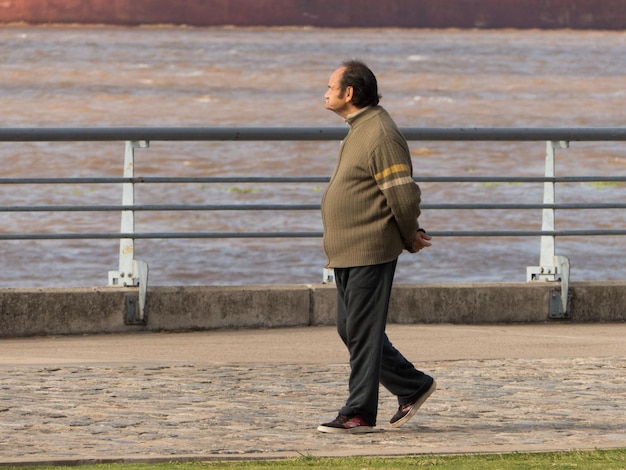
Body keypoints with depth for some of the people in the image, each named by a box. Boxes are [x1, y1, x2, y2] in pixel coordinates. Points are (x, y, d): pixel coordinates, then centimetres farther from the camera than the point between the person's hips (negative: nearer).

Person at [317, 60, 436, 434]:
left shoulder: (381, 136, -17)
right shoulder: (360, 130, 17)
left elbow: (403, 193, -18)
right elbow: (399, 196, 22)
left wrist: (410, 237, -5)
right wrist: (412, 234, 16)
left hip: (371, 253, -11)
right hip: (347, 254, 11)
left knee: (363, 333, -6)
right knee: (351, 330, 14)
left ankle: (360, 414, -2)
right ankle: (414, 386, 23)